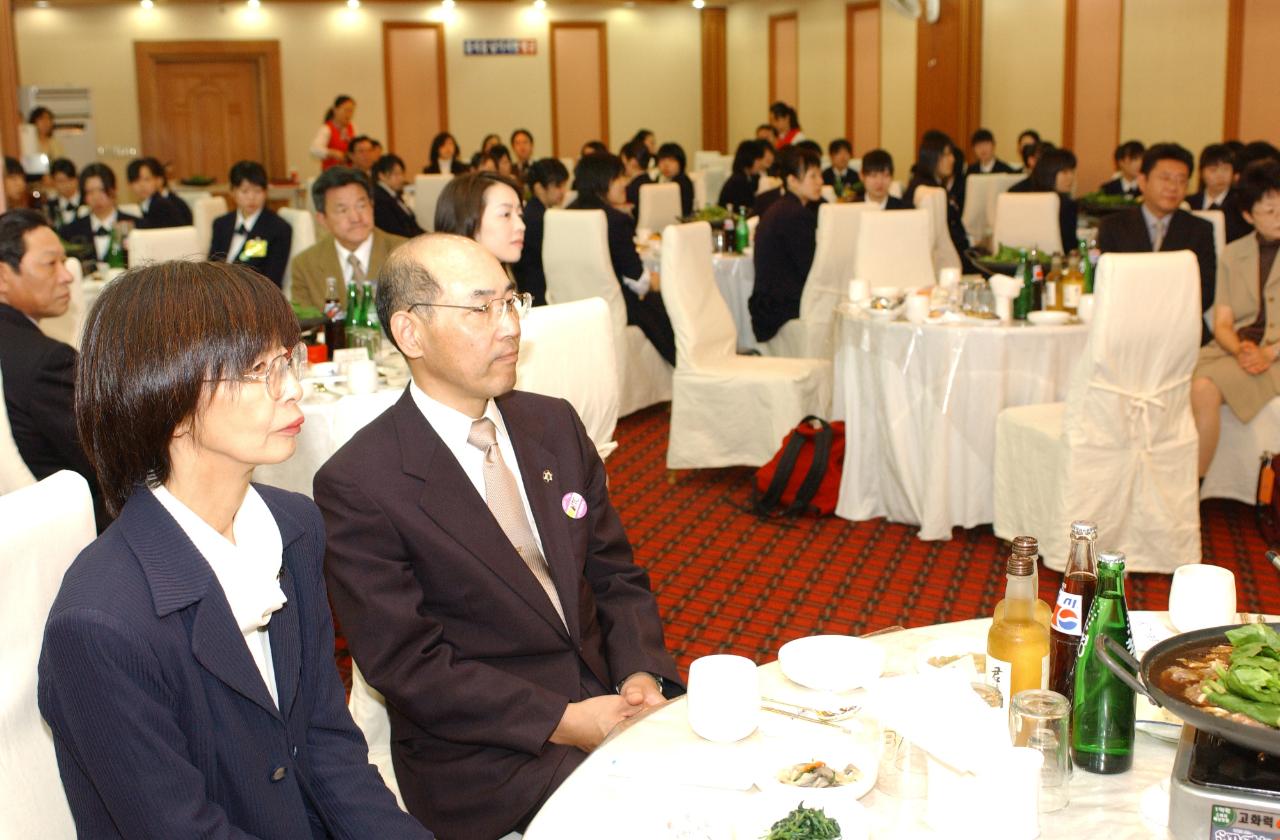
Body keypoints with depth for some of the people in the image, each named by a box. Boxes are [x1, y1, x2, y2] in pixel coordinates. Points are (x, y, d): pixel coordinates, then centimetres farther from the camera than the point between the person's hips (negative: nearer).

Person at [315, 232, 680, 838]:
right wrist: (562, 722, -18)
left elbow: (616, 576, 11)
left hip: (608, 698, 6)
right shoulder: (357, 486, -12)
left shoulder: (556, 425, 8)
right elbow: (406, 663, -13)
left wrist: (641, 677, -8)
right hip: (482, 760, -6)